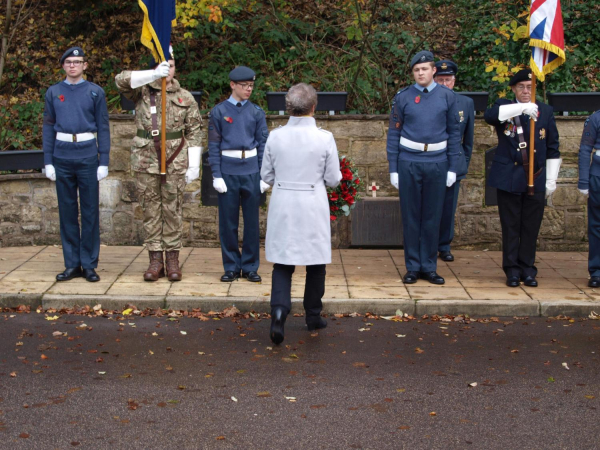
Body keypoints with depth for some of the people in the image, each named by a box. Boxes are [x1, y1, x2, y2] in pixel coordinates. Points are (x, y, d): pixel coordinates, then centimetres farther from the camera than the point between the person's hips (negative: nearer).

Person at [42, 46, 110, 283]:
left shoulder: (95, 92, 3)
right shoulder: (53, 92, 8)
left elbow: (103, 128, 2)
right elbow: (48, 127, 8)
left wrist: (104, 162, -4)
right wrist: (48, 161, 1)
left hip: (88, 157, -2)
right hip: (62, 158, 2)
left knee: (90, 211, 2)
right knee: (67, 210, 7)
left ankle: (89, 265, 10)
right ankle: (72, 264, 15)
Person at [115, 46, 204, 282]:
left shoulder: (185, 97, 7)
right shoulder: (142, 91, 4)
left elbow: (195, 131, 6)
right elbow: (121, 79, -16)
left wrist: (194, 165, -2)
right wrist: (154, 75, -29)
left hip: (175, 161, 0)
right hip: (146, 159, 0)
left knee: (173, 210, 3)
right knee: (150, 209, 4)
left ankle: (173, 259, 11)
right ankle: (155, 259, 12)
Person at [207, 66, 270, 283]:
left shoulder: (256, 112, 6)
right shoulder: (219, 111, 1)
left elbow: (263, 144, 6)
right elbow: (213, 146, 0)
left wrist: (265, 176, 0)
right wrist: (217, 175, -6)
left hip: (251, 172, 1)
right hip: (228, 172, -1)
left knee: (252, 221, 5)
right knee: (228, 222, 5)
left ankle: (250, 267, 16)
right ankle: (231, 267, 16)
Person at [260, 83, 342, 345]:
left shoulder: (275, 137, -4)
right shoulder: (324, 138, -11)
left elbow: (266, 176, 5)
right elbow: (333, 180, -4)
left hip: (282, 206, 2)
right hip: (313, 206, -1)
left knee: (282, 262, 7)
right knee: (316, 263, 14)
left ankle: (279, 309, -15)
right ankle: (313, 316, 25)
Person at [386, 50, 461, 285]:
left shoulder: (447, 96, 3)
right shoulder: (403, 97, 1)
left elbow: (454, 133, 6)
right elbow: (393, 134, 3)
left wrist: (453, 168, 2)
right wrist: (393, 169, -1)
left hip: (437, 164, 1)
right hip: (409, 164, -1)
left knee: (433, 217, 7)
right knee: (411, 217, 5)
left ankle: (429, 267, 17)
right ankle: (413, 267, 15)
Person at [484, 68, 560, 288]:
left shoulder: (546, 111, 10)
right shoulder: (504, 107, 3)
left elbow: (553, 149, 10)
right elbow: (489, 115, -23)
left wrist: (551, 179, 5)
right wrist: (521, 107, -31)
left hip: (536, 179, 2)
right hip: (509, 179, -2)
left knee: (531, 227, 6)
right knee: (510, 226, 4)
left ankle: (527, 269, 17)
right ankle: (512, 270, 12)